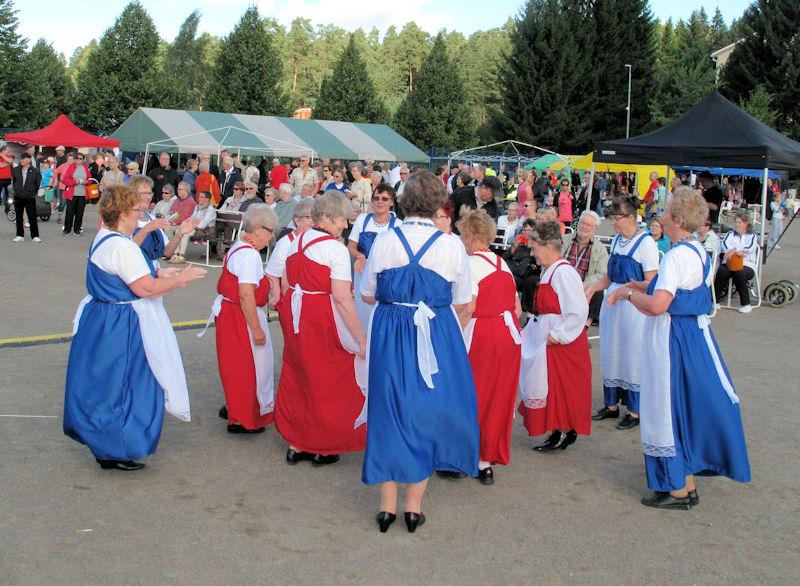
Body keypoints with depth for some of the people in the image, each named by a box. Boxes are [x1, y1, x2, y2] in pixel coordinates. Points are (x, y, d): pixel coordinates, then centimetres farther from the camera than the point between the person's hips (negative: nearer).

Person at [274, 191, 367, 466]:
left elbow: (287, 285, 12)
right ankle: (322, 448, 19)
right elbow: (342, 299, -21)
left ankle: (295, 443, 26)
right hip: (322, 322, -7)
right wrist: (361, 339, -19)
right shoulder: (335, 249, -17)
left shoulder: (296, 242, 7)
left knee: (296, 378, 17)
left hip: (294, 317, 7)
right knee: (324, 384, 7)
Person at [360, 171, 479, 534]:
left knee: (389, 411, 12)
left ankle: (387, 506, 17)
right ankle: (414, 505, 16)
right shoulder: (452, 245, -5)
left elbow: (367, 295, 5)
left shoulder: (385, 241, -4)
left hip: (390, 337, 1)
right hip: (438, 337, -1)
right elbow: (463, 304, 3)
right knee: (426, 413, 11)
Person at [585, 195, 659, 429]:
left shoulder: (646, 243, -12)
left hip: (633, 307, -7)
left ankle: (635, 412, 13)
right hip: (611, 304, 7)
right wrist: (594, 287, 0)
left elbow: (650, 284, -13)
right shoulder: (616, 240, 10)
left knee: (632, 355, 1)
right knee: (610, 354, 13)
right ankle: (612, 405, 26)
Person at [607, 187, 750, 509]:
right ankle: (688, 484, 29)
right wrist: (637, 286, 13)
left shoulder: (677, 256, -21)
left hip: (672, 339, -10)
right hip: (696, 335, 10)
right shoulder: (698, 251, 9)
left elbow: (657, 305, -29)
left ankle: (678, 490, 12)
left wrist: (629, 292, -12)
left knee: (669, 410, 2)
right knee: (688, 407, 17)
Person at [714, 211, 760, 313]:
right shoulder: (730, 234, 21)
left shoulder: (752, 235, 14)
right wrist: (731, 251, -24)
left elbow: (750, 247, -8)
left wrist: (734, 250, -22)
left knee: (739, 274, -36)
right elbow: (724, 243, -1)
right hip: (729, 263, 2)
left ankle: (746, 304, -25)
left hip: (747, 265, -2)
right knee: (721, 271, -32)